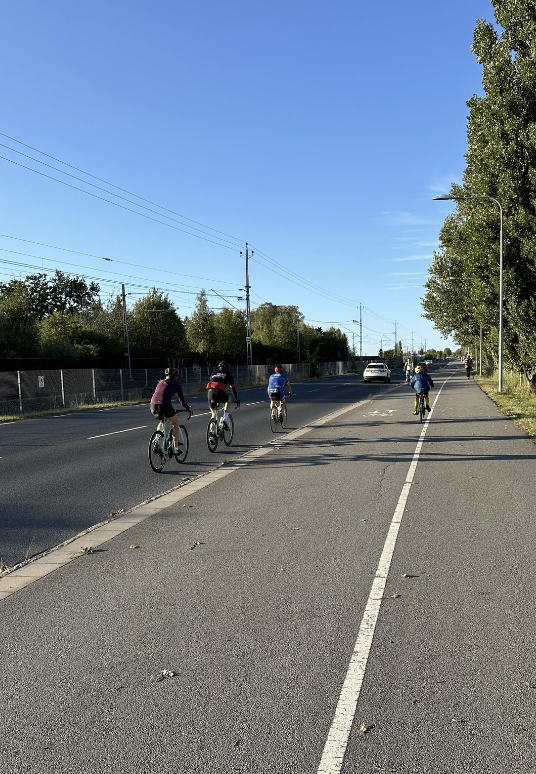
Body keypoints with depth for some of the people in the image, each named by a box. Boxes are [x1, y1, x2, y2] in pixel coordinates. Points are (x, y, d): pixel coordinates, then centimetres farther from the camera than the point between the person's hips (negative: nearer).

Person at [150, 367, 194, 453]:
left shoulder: (160, 383, 26)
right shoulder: (176, 384, 13)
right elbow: (182, 400, 16)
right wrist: (189, 408, 33)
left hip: (153, 405, 5)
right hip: (165, 406, -5)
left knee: (162, 421, 35)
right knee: (176, 424, 20)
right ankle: (175, 448, 15)